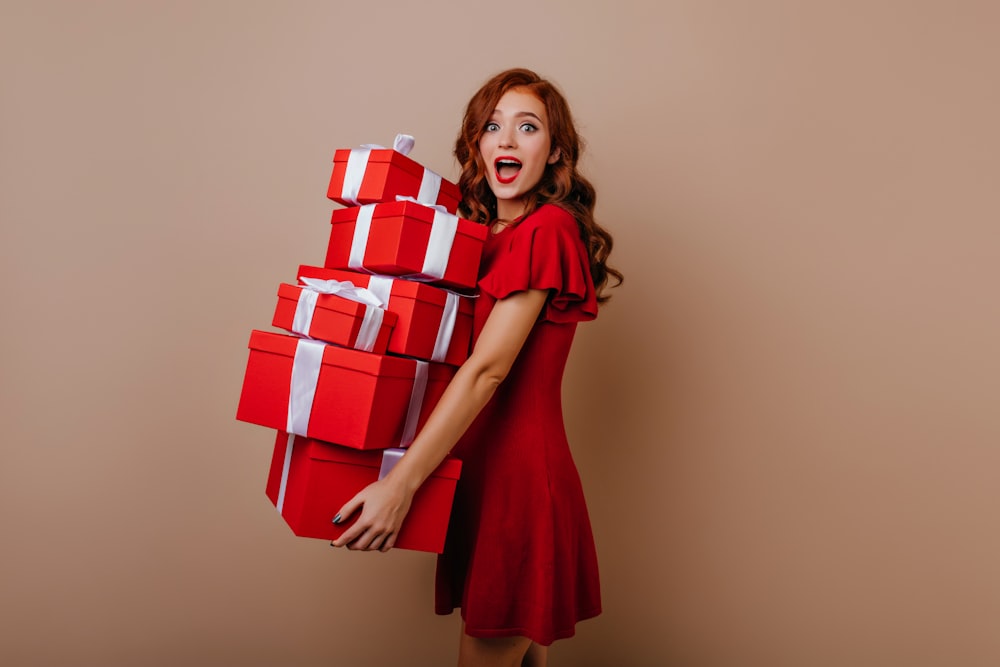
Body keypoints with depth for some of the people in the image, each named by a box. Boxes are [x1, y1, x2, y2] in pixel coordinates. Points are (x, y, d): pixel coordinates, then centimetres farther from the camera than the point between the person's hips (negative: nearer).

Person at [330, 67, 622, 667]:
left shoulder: (548, 230, -14)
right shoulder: (491, 235, 13)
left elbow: (488, 368, -21)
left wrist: (401, 482, -22)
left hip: (520, 479, -8)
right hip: (485, 474, 8)